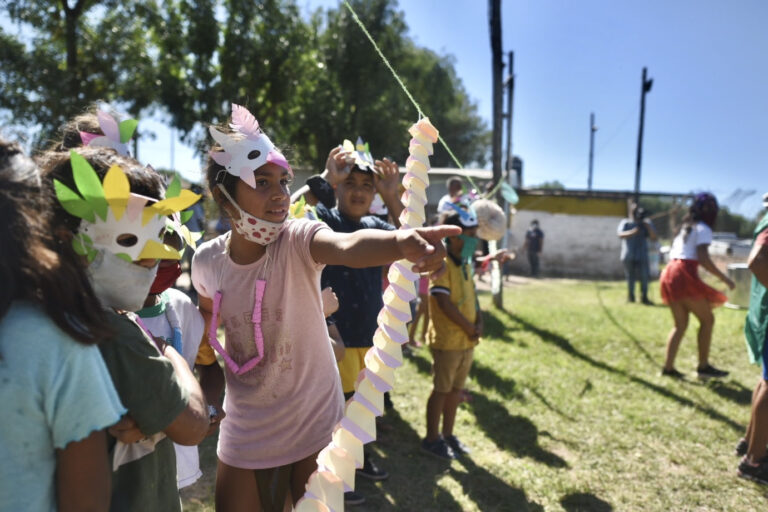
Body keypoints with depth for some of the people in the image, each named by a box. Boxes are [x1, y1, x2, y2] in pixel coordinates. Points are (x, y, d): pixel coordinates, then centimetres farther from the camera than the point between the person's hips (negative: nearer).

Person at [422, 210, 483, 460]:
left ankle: (447, 434, 30)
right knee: (441, 390, 3)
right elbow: (444, 302, -21)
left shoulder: (465, 264, 11)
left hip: (467, 341, 8)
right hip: (447, 340, -8)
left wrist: (478, 323, -2)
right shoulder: (442, 263, -16)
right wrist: (469, 328, -15)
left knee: (456, 389, 16)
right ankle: (431, 439, 17)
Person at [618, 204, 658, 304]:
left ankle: (644, 297, 5)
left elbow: (654, 237, 0)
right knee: (630, 277, 4)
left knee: (644, 277, -6)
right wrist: (633, 232, -31)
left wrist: (647, 225, -13)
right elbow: (621, 235, -15)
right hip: (628, 256, -1)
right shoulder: (625, 223, 3)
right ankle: (630, 297, 18)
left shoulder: (646, 223, 9)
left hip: (642, 255, 1)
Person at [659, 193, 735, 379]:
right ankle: (703, 366, 6)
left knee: (680, 324, 11)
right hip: (685, 275, -8)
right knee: (707, 319, 4)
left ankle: (668, 367, 7)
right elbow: (703, 258, -12)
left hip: (669, 273, 8)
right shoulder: (703, 229, -1)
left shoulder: (685, 229, 25)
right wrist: (724, 279, -8)